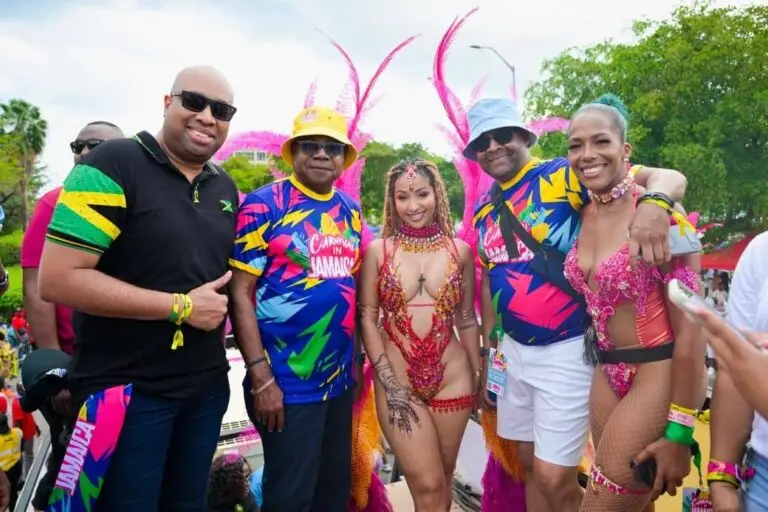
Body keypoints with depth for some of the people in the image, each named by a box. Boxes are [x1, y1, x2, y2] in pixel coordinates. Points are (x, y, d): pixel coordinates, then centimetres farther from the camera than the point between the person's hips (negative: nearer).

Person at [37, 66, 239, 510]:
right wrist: (181, 306, -18)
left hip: (207, 388, 6)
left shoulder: (226, 188, 7)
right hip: (124, 390, -6)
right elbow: (56, 280, -20)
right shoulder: (113, 165, -13)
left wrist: (220, 307, 2)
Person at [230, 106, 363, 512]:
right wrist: (261, 377, -17)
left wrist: (357, 361, 13)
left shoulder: (351, 212, 8)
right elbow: (240, 292, -13)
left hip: (341, 378, 6)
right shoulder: (264, 204, -9)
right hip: (286, 382, -6)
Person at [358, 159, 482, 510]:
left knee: (443, 481, 15)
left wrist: (478, 376, 11)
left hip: (452, 379, 2)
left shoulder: (460, 252, 2)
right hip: (397, 381, -2)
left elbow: (467, 320, 9)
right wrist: (389, 383, -9)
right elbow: (367, 319, -4)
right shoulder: (378, 251, -3)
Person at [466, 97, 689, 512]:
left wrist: (653, 203, -42)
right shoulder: (483, 209, 7)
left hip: (566, 349, -6)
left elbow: (668, 178, -19)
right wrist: (489, 347, 16)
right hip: (513, 348, 6)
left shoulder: (563, 175, -12)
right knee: (531, 466, 20)